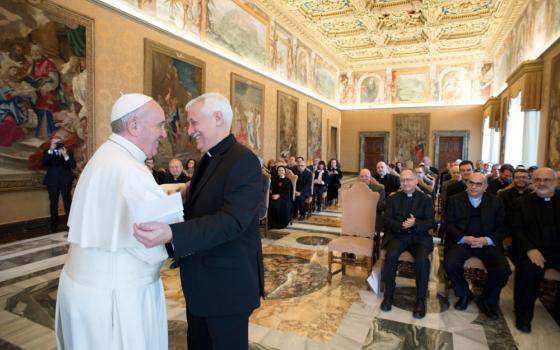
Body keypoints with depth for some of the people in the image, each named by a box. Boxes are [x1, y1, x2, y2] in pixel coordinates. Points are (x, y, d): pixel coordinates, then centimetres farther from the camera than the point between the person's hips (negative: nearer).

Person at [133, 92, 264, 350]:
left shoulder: (243, 160, -20)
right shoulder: (208, 160, 9)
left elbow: (232, 220, -31)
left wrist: (172, 234, -40)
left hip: (228, 283, -8)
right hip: (201, 282, 9)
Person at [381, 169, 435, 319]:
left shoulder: (426, 199, 8)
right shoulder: (393, 198, 10)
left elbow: (430, 223, 0)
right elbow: (387, 220, 3)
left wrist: (415, 223, -20)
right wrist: (400, 225, -18)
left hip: (419, 236, 0)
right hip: (397, 235, 1)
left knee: (422, 259, -30)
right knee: (391, 256, -29)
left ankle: (421, 300, -11)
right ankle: (388, 295, -11)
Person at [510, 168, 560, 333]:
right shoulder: (521, 202, 8)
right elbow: (516, 230, 0)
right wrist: (530, 249, -19)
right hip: (532, 250, -2)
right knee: (530, 269, -32)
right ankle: (523, 315, -11)